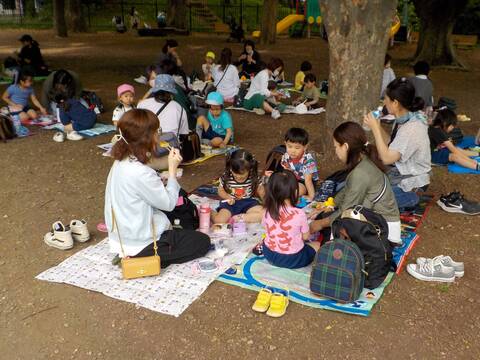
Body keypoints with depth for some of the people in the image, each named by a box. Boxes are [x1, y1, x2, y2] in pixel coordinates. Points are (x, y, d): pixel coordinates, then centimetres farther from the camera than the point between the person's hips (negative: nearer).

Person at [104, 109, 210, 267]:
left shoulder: (121, 162, -1)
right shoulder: (141, 173, -30)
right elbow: (169, 203, -17)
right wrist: (172, 169, -12)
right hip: (140, 246, -9)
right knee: (202, 242, 6)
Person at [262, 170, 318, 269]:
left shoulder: (268, 211, -14)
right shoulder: (299, 214, -25)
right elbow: (306, 236, -10)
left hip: (269, 255, 3)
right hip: (293, 260, -3)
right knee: (316, 244, 21)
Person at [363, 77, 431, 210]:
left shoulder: (413, 128, -28)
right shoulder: (403, 119, -1)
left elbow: (387, 158, -28)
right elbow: (391, 146, 6)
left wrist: (375, 128, -23)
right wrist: (377, 127, -5)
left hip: (410, 186, -9)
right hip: (398, 176, 9)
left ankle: (410, 199, 0)